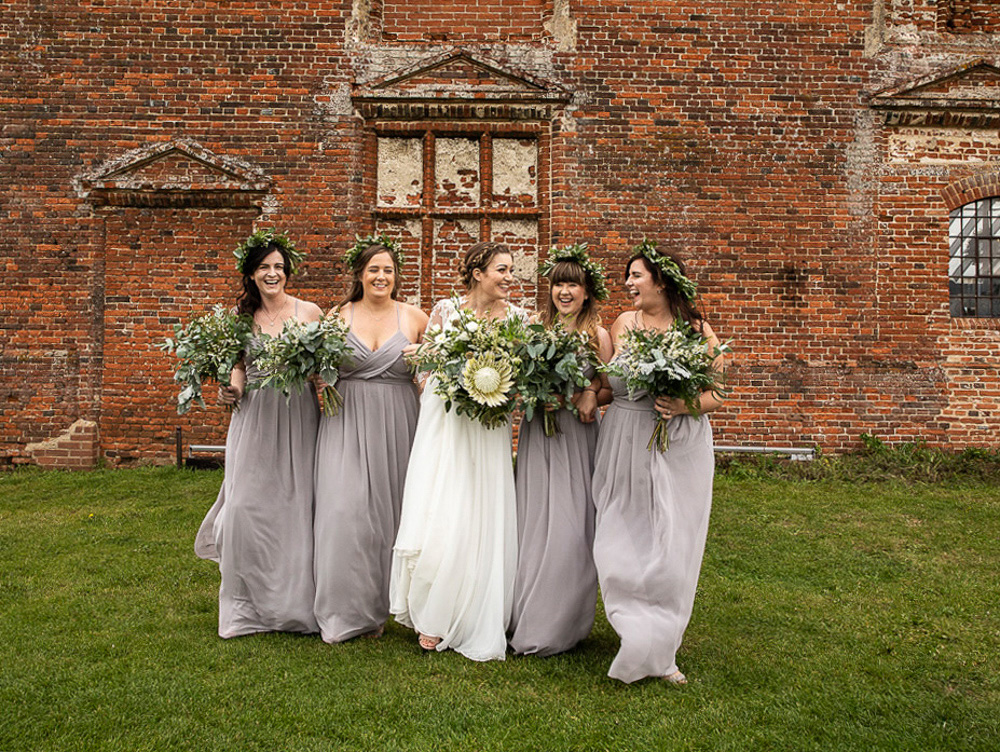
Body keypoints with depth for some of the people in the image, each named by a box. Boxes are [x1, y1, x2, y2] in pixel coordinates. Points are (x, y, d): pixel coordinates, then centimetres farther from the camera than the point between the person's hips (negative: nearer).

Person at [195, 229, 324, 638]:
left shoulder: (309, 312, 2)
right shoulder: (242, 317, 8)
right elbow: (239, 365, 15)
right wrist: (232, 391, -5)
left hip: (298, 417, -2)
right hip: (254, 419, 2)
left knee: (296, 507, 0)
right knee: (246, 506, -2)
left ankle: (295, 602, 16)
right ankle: (249, 605, 14)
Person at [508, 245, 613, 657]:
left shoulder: (597, 335, 0)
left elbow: (609, 391, 2)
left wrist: (589, 396, -17)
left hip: (577, 434, -2)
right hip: (536, 433, 2)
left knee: (569, 525, -1)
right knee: (532, 520, 5)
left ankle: (558, 625, 16)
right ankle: (527, 617, 19)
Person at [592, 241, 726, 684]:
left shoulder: (698, 330, 2)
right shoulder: (623, 325, 5)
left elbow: (718, 394, 2)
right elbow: (609, 386, 4)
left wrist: (687, 404, -17)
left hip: (682, 447, 0)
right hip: (627, 446, 1)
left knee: (673, 546, 3)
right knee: (627, 542, 1)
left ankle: (660, 650, 19)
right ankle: (641, 643, 20)